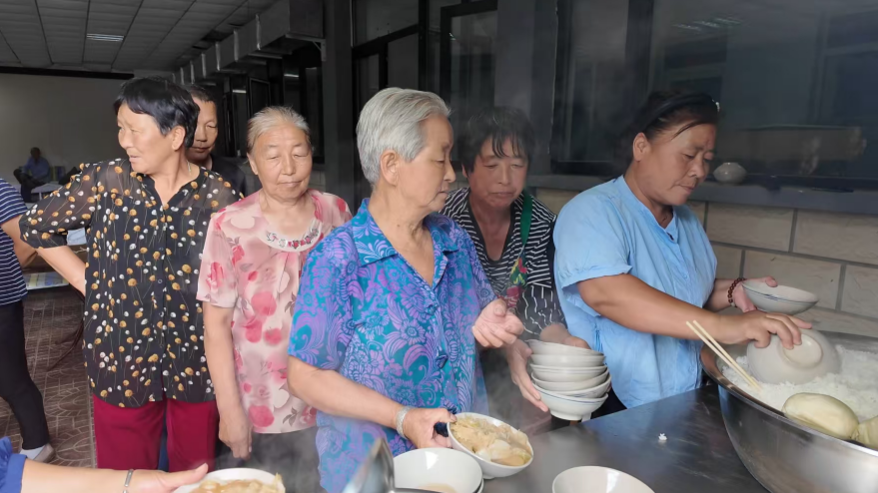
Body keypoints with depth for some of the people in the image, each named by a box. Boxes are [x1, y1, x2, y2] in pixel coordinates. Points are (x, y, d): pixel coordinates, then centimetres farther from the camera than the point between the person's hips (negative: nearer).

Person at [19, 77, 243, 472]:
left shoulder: (219, 197, -8)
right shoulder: (105, 182, -5)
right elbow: (35, 227, 9)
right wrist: (88, 283, 1)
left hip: (197, 361, 0)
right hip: (122, 359, 1)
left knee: (197, 478, 17)